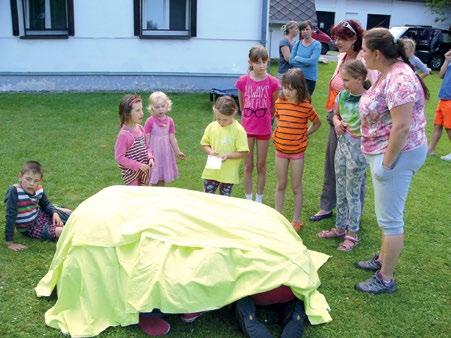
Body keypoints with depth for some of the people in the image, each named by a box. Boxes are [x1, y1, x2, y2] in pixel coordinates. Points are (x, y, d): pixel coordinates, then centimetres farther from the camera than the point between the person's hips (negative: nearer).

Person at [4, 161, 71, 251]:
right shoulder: (14, 192, -30)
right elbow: (10, 217, -31)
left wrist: (54, 212, -12)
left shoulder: (39, 190, -12)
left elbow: (46, 204, 9)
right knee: (60, 231, -16)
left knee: (67, 213, 9)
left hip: (40, 215, 6)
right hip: (29, 228, -6)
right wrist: (9, 242, -31)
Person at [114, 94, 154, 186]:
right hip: (131, 174, -7)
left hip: (144, 171, 7)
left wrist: (150, 158, -6)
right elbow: (119, 157, -21)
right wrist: (138, 165, -22)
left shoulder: (140, 128, 0)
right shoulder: (124, 134, -22)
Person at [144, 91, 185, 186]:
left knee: (162, 180, 15)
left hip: (165, 152, 4)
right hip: (154, 153, -4)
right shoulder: (150, 121, -12)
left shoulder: (169, 121, 0)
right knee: (153, 180, 1)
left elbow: (172, 138, 7)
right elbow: (146, 139, -9)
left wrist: (177, 152, 9)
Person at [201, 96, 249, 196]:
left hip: (229, 174, -3)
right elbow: (205, 144, 10)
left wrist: (228, 155, -23)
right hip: (211, 172, 3)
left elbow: (243, 152, -12)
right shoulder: (211, 127, -1)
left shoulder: (238, 130, -12)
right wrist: (209, 151, -11)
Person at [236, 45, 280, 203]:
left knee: (261, 166, 10)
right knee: (248, 166, 9)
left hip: (264, 129, -1)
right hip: (247, 128, 1)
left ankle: (259, 200, 23)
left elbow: (275, 106, 5)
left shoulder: (273, 82, -11)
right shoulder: (243, 81, -8)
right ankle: (248, 200, 22)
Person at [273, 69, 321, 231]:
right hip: (280, 149, 3)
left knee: (296, 187, 7)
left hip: (297, 151, -3)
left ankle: (296, 219, 20)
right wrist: (281, 131, 4)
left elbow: (317, 123, 1)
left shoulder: (306, 106, -13)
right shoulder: (279, 102, -3)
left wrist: (305, 134, -6)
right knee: (280, 185, 14)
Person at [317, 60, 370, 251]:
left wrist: (351, 128, -23)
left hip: (358, 148, -7)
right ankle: (340, 227, 32)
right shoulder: (342, 95, 2)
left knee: (352, 193, 3)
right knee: (340, 191, 17)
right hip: (342, 144, 7)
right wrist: (337, 122, -2)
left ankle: (352, 234, 17)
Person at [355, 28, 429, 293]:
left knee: (390, 218, 1)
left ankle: (386, 279, 14)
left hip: (397, 153, -10)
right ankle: (383, 260, 40)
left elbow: (402, 126, -27)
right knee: (388, 214, 23)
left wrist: (387, 163, -21)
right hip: (383, 151, 10)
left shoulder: (398, 79, -24)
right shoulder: (386, 72, 8)